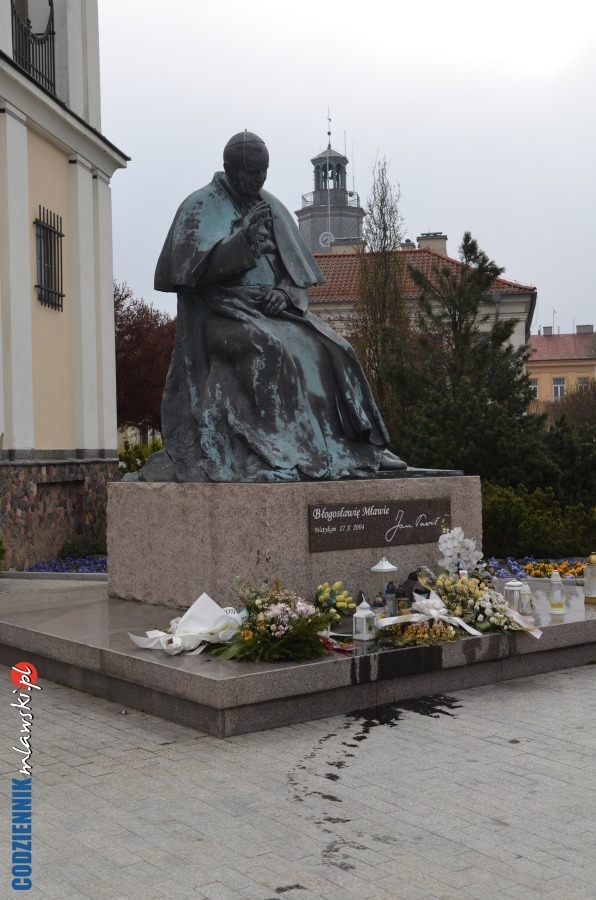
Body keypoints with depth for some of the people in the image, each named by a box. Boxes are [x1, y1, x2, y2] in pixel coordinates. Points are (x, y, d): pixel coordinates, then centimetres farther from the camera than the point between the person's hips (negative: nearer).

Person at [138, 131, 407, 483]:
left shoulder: (273, 207, 16)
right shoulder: (200, 207, 1)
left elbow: (300, 271, 15)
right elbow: (191, 267, -12)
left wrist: (285, 293, -9)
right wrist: (243, 238, -23)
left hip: (274, 308, 5)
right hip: (222, 312, -5)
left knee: (329, 351, -18)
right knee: (265, 351, -35)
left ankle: (349, 449, -17)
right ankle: (273, 454, -35)